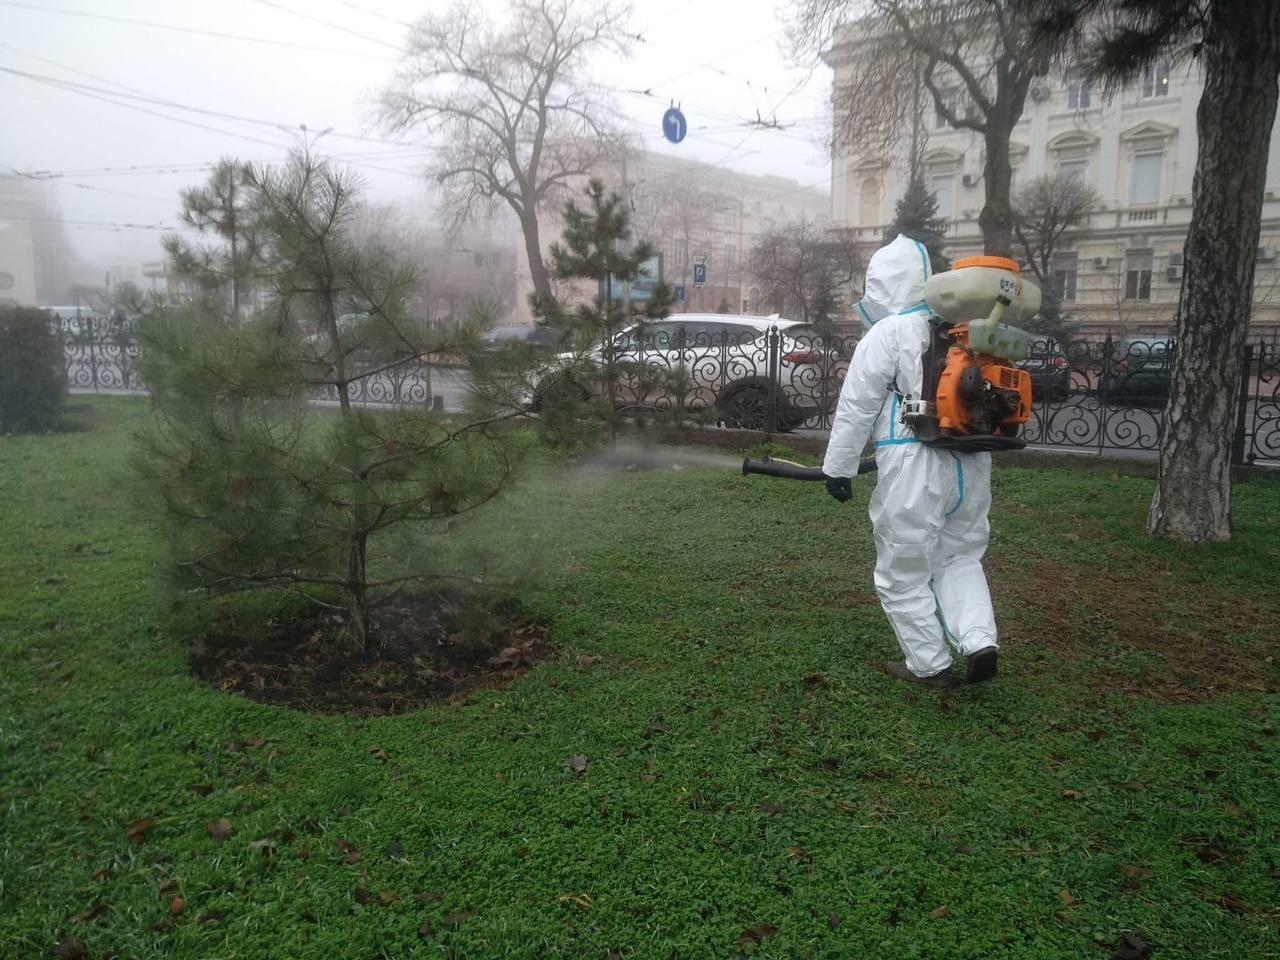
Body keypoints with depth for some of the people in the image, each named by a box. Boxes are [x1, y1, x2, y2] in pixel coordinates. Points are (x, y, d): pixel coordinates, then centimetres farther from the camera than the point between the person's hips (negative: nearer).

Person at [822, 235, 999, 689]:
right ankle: (980, 642, 7)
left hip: (916, 469, -7)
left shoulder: (886, 334, -7)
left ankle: (929, 665, 16)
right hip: (972, 464, 7)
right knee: (959, 557, 22)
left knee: (905, 572, 8)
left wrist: (838, 468, 1)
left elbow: (855, 409, -7)